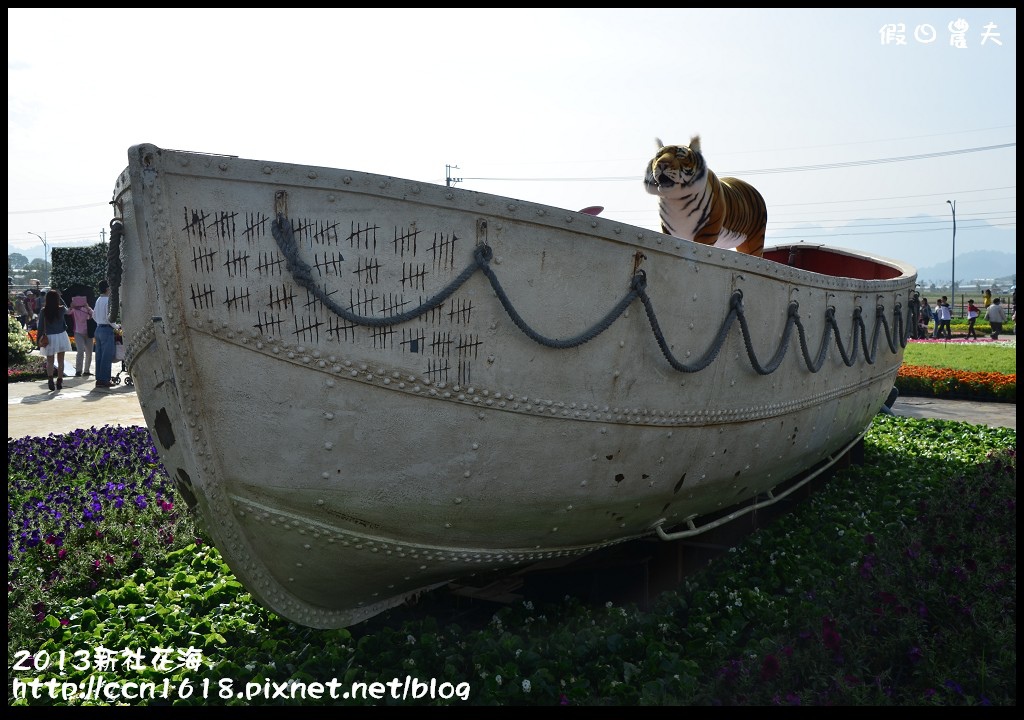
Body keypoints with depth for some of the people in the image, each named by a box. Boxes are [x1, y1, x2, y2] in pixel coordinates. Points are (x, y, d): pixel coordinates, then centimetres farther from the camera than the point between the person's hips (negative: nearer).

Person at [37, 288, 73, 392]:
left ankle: (50, 380, -8)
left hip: (49, 338, 0)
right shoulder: (61, 309, -7)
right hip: (61, 336, 0)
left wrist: (39, 337, 4)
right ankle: (59, 381, 9)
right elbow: (67, 311, 18)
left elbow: (41, 326, -6)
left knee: (50, 361, 7)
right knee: (60, 360, 9)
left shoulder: (44, 311, -8)